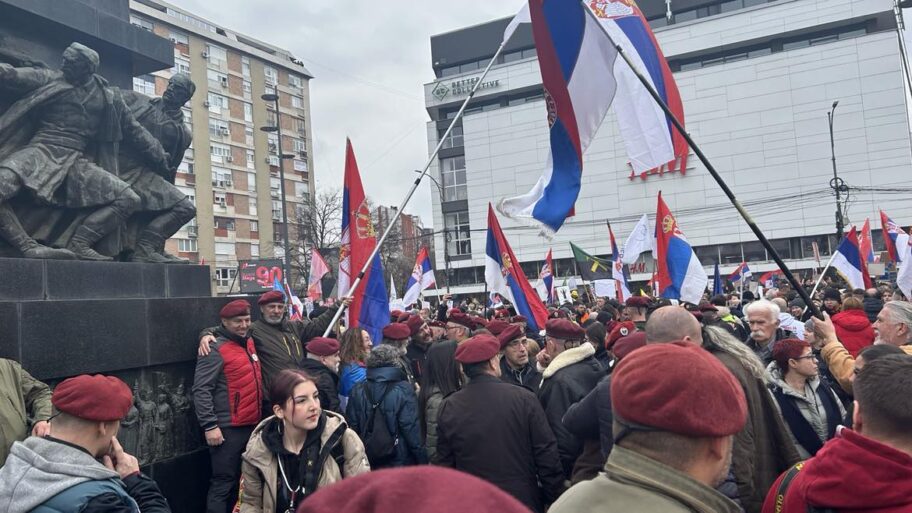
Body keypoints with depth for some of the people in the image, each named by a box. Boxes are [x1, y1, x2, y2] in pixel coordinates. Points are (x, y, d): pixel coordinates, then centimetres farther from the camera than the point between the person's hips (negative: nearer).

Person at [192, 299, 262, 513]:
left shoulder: (249, 342, 11)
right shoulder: (216, 349, -13)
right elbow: (201, 390, -18)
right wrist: (210, 426, -21)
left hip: (251, 425, 8)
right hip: (228, 429, -8)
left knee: (242, 480, 16)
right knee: (223, 483, -4)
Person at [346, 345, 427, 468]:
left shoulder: (358, 391, 0)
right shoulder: (403, 390, -13)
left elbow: (351, 426, 3)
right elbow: (412, 430, -15)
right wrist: (422, 460, -7)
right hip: (400, 463, -4)